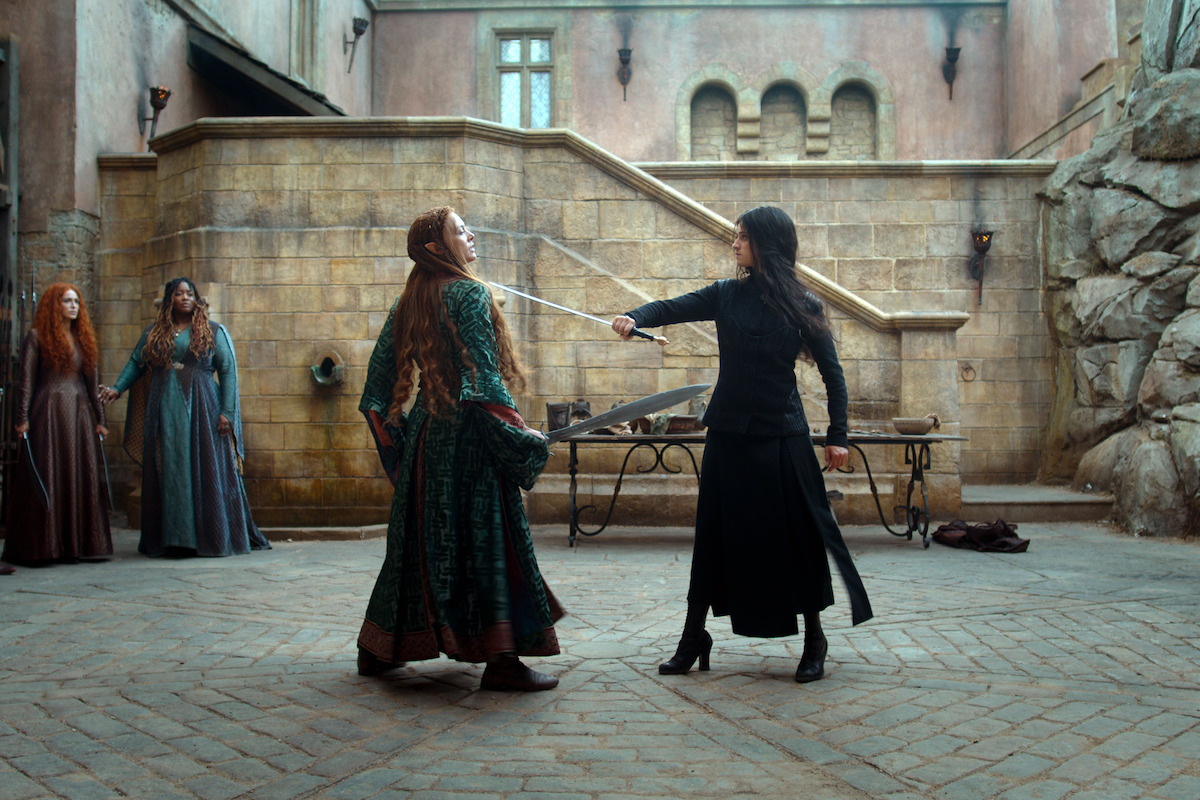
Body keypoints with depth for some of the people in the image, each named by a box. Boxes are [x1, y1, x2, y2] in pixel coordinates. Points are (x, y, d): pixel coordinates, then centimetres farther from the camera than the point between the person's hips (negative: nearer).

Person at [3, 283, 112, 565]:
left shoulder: (83, 338, 16)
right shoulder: (37, 337, 1)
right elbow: (26, 380, -4)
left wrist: (99, 419, 12)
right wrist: (23, 418, -12)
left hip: (79, 413, 5)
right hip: (48, 412, -5)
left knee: (82, 476, 3)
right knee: (47, 477, -4)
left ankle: (79, 543, 9)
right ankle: (42, 545, 1)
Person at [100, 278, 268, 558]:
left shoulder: (213, 332, 7)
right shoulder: (154, 333, 15)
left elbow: (228, 371, 2)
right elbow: (135, 363, 15)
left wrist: (226, 412, -7)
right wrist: (117, 388, -3)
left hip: (201, 409, -2)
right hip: (165, 411, 3)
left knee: (206, 471, -5)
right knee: (168, 473, 0)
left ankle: (212, 537, 1)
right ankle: (171, 538, 4)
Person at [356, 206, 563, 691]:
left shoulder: (408, 301, 13)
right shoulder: (468, 293, -10)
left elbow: (380, 374, 15)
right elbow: (483, 372, -18)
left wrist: (391, 433, 23)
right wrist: (519, 432, -14)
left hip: (424, 431, 8)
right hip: (466, 433, -8)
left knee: (418, 536, 15)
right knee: (487, 538, -4)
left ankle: (379, 649, 22)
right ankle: (500, 660, -3)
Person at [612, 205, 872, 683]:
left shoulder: (803, 304, -1)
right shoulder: (726, 295, 5)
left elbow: (831, 374, 1)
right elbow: (672, 308, -5)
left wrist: (837, 437, -5)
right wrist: (634, 318, -26)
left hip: (782, 436, -2)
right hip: (729, 433, 2)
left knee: (796, 534, 2)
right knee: (717, 534, 6)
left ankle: (814, 641, 17)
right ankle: (693, 639, 17)